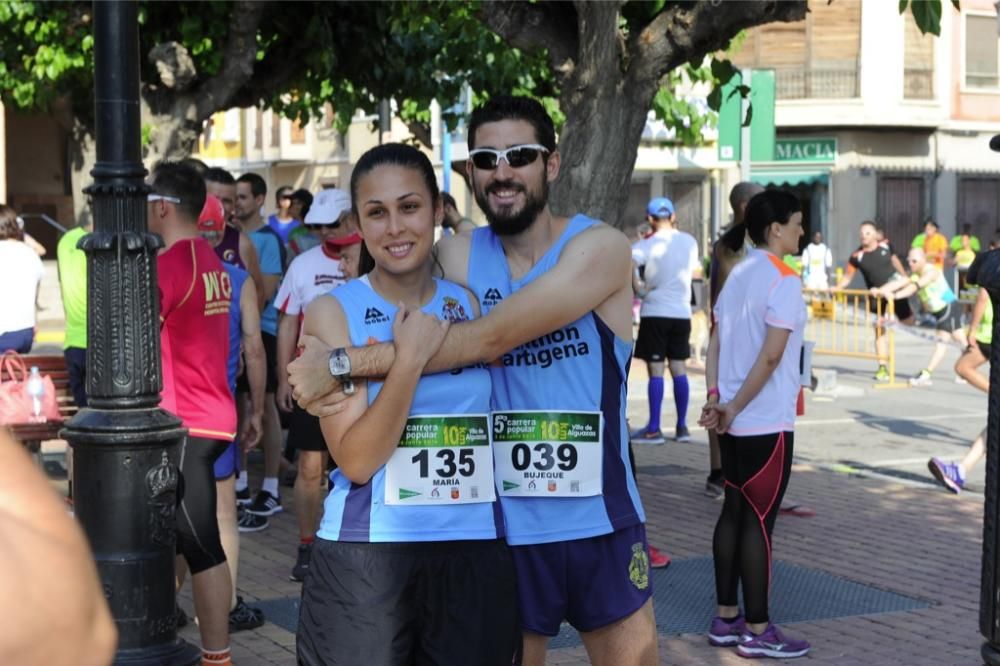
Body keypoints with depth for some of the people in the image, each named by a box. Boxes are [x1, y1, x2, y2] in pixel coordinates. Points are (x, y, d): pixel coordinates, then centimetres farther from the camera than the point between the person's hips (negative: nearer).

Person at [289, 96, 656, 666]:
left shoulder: (598, 247, -11)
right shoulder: (458, 258, 1)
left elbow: (491, 338, -23)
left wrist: (345, 364, -24)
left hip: (600, 524, -2)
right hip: (504, 527, 2)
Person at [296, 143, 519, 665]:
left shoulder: (470, 305, 6)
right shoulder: (332, 312, -4)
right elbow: (356, 460, -13)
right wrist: (410, 358, -19)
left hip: (476, 555, 3)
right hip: (364, 558, -3)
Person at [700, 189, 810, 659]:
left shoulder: (738, 274, 10)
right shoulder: (784, 281, -14)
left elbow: (715, 343, 9)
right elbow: (770, 356, -20)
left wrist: (714, 397, 3)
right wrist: (734, 407, -13)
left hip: (734, 421, 8)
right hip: (767, 423, -8)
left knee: (734, 512, 13)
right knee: (759, 520, -2)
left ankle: (727, 618, 20)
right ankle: (757, 630, 6)